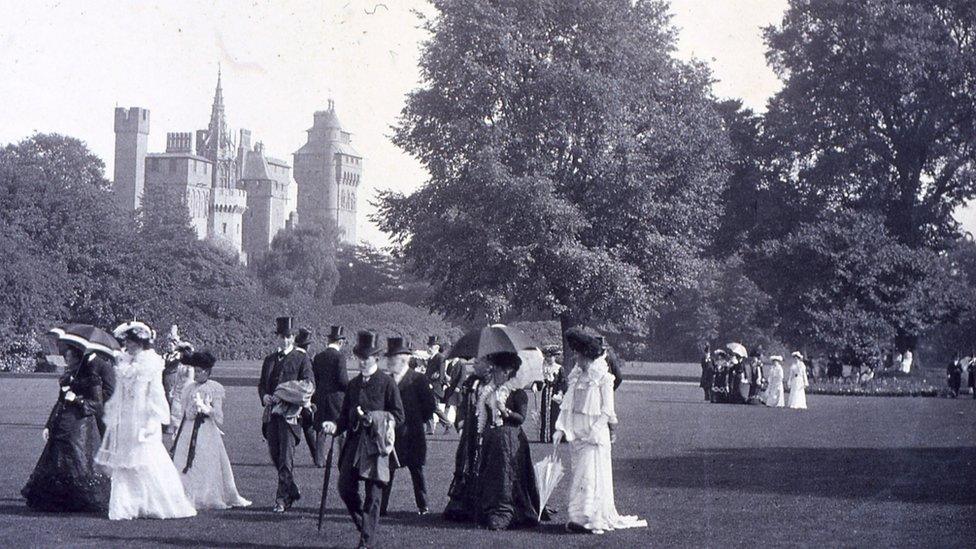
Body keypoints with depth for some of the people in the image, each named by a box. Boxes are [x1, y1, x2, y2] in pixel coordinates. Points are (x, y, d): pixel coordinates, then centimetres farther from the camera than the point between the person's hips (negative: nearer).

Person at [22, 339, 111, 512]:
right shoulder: (68, 374, 14)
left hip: (80, 426, -7)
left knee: (80, 465, -8)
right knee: (56, 465, 5)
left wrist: (77, 399, -18)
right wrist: (48, 426, 17)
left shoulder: (90, 375, -7)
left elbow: (97, 405, -9)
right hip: (61, 429, 7)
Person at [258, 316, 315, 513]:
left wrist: (282, 395, -18)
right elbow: (262, 384, 19)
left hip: (290, 413, -6)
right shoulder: (270, 359, 18)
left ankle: (283, 499, -9)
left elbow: (309, 384, -8)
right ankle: (292, 490, 26)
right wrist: (265, 397, -5)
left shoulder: (301, 358, 1)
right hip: (272, 412, 6)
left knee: (286, 456, -10)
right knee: (275, 454, 9)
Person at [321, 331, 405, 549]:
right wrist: (335, 426, -1)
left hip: (376, 444, -5)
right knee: (345, 488, 0)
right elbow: (345, 415, 19)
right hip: (353, 443, 5)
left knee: (373, 494, -3)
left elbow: (399, 416, 0)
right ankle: (364, 525, 23)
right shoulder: (353, 384, 15)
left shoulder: (387, 383, -1)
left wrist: (375, 418, -11)